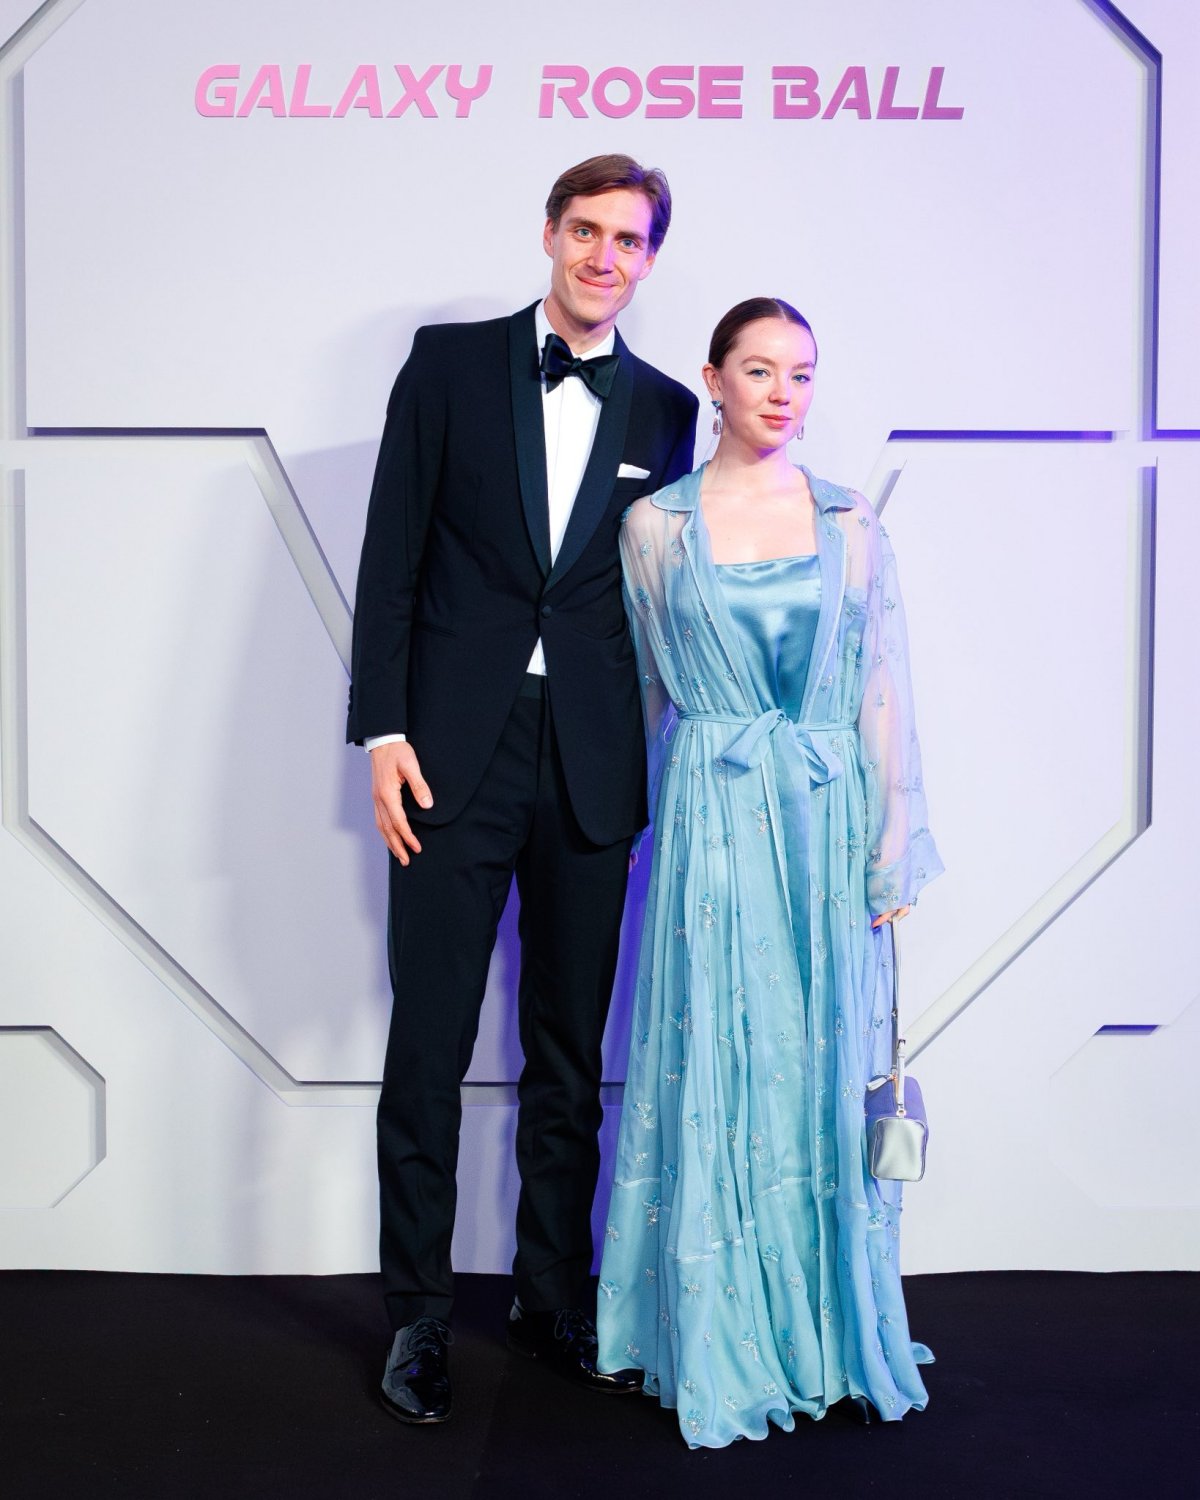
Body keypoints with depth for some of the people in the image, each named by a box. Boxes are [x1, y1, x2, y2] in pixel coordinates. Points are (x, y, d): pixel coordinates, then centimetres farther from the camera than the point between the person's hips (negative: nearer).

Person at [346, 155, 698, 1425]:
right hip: (456, 755, -2)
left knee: (570, 1053, 11)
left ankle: (552, 1299, 26)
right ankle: (418, 1317, 17)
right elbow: (391, 559, 0)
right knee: (427, 1047, 2)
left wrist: (647, 762, 5)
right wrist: (383, 729, -7)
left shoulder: (664, 408, 9)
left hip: (592, 770, 2)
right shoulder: (450, 364, 4)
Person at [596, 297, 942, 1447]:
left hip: (831, 820, 1)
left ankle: (831, 1330, 22)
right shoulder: (655, 526, 4)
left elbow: (885, 692, 4)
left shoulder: (852, 524, 6)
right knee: (714, 1073, 1)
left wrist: (893, 852, -1)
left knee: (825, 1070, 6)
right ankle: (720, 1352, 14)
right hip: (711, 821, -1)